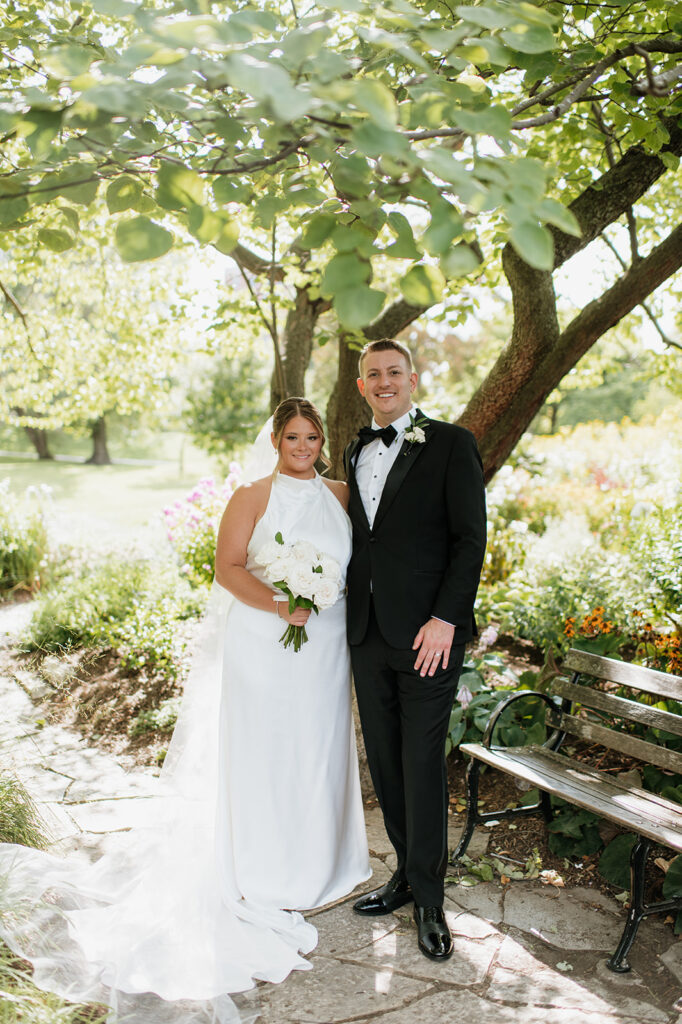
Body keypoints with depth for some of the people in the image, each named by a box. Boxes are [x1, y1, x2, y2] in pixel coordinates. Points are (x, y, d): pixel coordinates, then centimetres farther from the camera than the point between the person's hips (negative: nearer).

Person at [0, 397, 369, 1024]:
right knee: (259, 751, 4)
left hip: (325, 648, 4)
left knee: (317, 748, 13)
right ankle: (262, 877, 19)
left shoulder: (341, 494, 8)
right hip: (262, 645, -4)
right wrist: (277, 604, -23)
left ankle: (312, 865, 32)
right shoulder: (253, 496, -5)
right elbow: (228, 566, -10)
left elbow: (356, 562, 15)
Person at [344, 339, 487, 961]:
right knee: (385, 763, 13)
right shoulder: (356, 453, 14)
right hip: (368, 634, 6)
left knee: (423, 766, 0)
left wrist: (445, 619, -16)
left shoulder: (451, 444, -4)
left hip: (428, 632, -6)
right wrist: (350, 612, 9)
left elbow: (470, 538, -9)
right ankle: (408, 874, 31)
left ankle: (429, 899, 17)